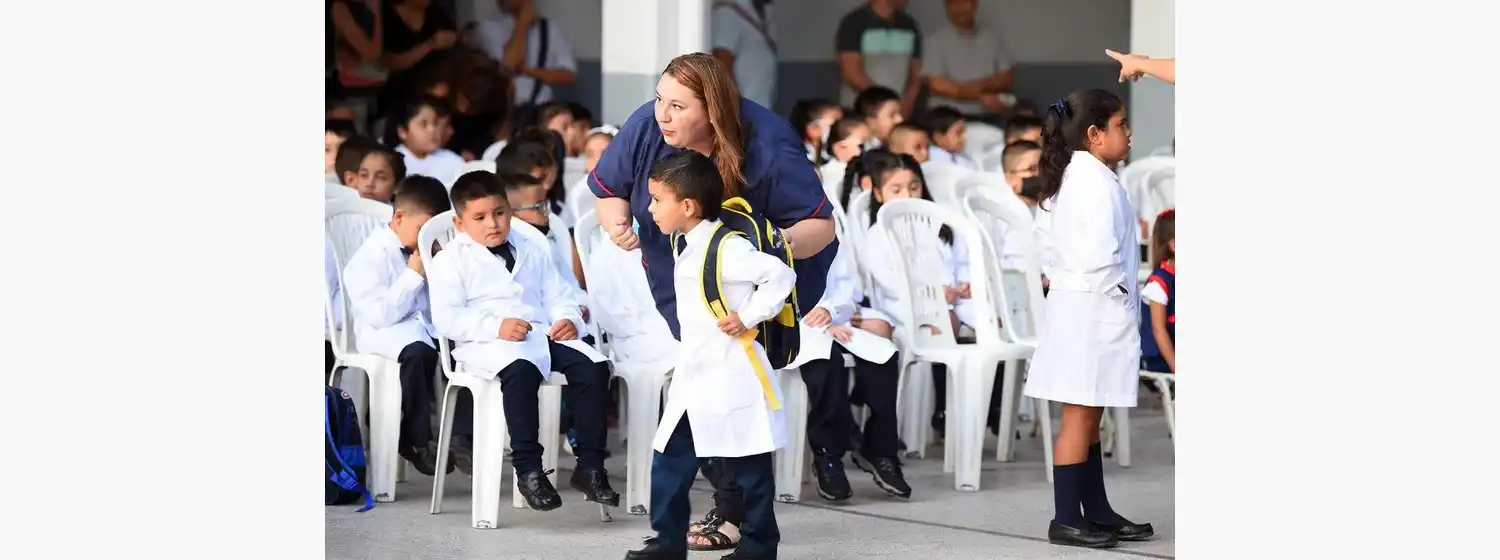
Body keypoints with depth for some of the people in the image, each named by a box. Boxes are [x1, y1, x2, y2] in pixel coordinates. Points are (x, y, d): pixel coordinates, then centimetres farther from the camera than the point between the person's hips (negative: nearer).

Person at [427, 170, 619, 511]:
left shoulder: (531, 252, 26)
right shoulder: (451, 260, 7)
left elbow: (557, 295, 22)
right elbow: (446, 317, -6)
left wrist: (568, 319, -4)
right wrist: (496, 327, -21)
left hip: (543, 334, 5)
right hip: (488, 343, -5)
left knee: (592, 366, -21)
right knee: (521, 370, -40)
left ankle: (590, 466, -16)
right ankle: (528, 468, -35)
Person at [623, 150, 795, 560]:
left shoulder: (725, 248, -19)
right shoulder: (686, 244, 10)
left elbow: (780, 275, -23)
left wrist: (748, 318, -19)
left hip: (732, 383, -9)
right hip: (693, 379, 9)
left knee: (749, 469, 3)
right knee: (669, 461, 8)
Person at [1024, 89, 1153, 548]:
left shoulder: (1062, 180, 14)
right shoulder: (1099, 181, -16)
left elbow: (1046, 241, 18)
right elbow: (1102, 252, -22)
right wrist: (1120, 299, -13)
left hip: (1071, 302, 10)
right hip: (1093, 310, -10)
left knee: (1089, 417, 13)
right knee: (1079, 416, -6)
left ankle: (1097, 512, 19)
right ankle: (1066, 519, -4)